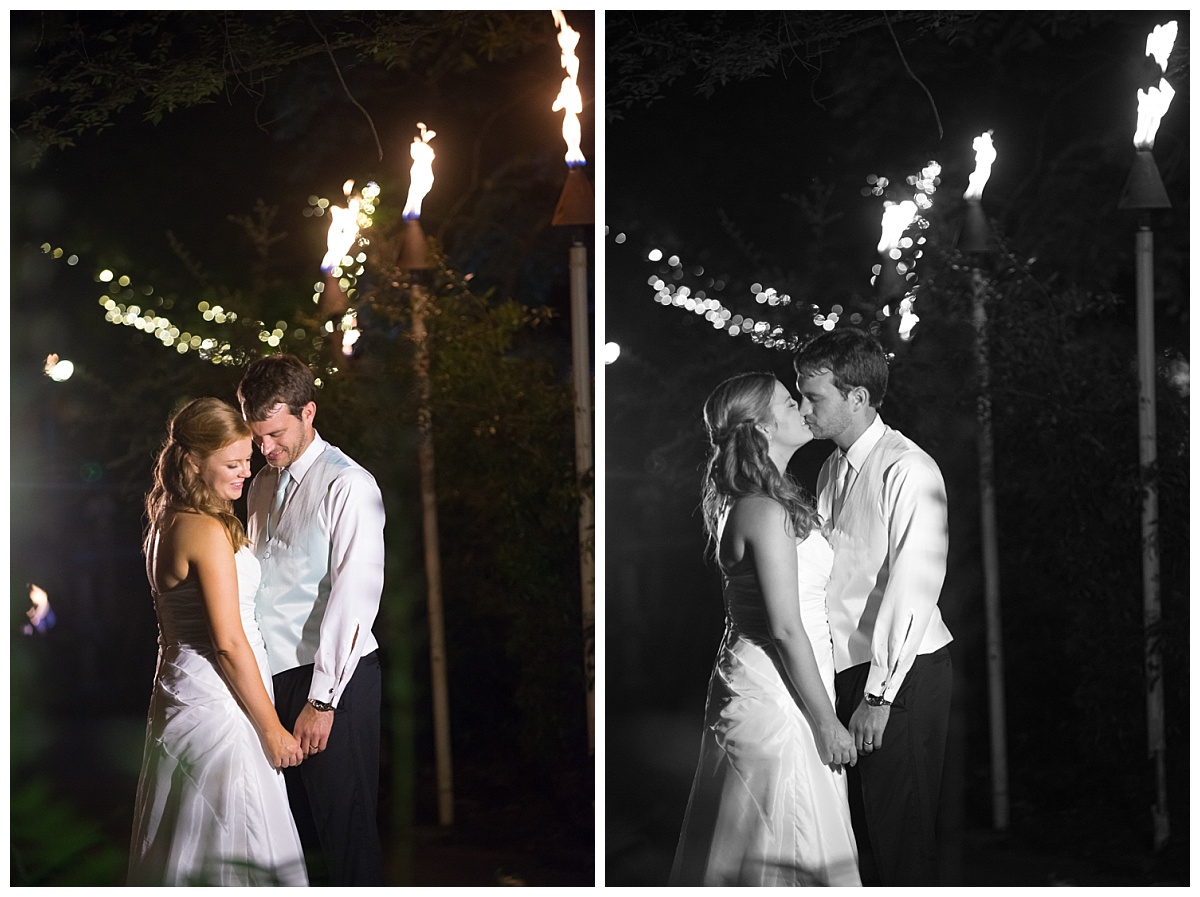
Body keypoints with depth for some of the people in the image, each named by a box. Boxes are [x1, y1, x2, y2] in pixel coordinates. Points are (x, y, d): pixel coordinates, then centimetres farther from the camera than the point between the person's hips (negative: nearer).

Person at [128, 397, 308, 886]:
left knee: (184, 853, 15)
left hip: (179, 693, 10)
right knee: (234, 852, -4)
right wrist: (272, 729, -13)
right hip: (217, 705, -10)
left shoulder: (166, 524, 11)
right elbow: (229, 643, -19)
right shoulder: (208, 532, -18)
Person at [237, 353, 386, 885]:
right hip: (276, 674, 7)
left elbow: (353, 599, -17)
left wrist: (322, 701, -18)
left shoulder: (348, 487, -13)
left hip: (334, 680, -7)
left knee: (344, 824, -1)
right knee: (293, 817, 14)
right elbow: (256, 579, 15)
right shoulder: (262, 485, 12)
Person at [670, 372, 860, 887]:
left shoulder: (746, 505, 11)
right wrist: (826, 723, -15)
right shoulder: (767, 513, -20)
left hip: (751, 687, 10)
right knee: (790, 856, -1)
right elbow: (786, 629, -21)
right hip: (776, 703, -10)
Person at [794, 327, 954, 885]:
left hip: (902, 674, -8)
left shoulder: (907, 472, -15)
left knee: (898, 830, 0)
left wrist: (878, 695, -20)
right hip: (847, 668, 8)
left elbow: (912, 589, -20)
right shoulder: (833, 470, 11)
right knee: (856, 819, 14)